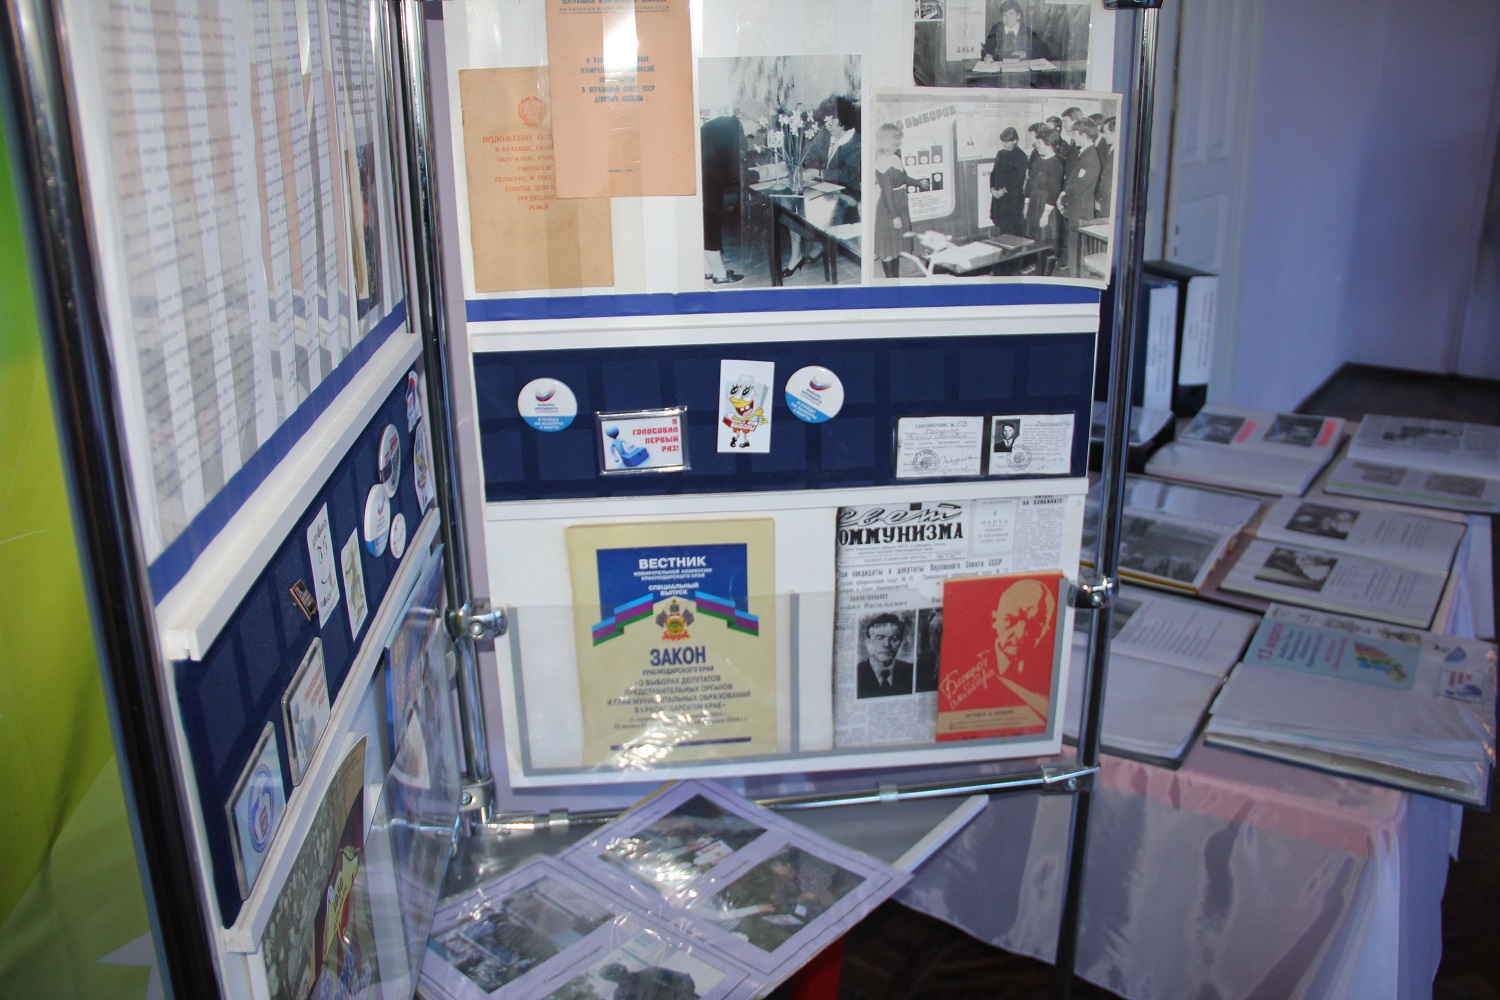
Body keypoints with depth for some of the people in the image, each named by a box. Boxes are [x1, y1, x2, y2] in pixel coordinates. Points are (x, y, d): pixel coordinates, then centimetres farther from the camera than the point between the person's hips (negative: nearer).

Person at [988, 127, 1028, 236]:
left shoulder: (1020, 156, -6)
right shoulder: (1000, 154, 12)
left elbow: (1019, 179, -11)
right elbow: (994, 173, 15)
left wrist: (1004, 190, -14)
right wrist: (993, 189, -1)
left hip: (1013, 198, -6)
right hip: (999, 196, 6)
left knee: (1013, 230, -7)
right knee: (1001, 226, 6)